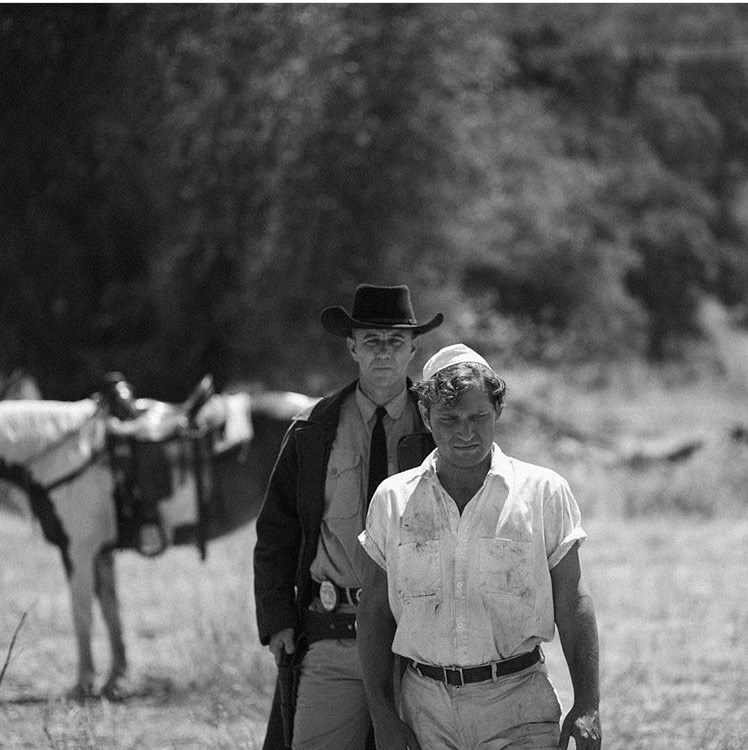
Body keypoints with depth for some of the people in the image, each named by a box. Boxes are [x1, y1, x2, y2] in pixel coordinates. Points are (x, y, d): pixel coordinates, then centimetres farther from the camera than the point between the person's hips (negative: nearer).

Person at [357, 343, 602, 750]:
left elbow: (572, 606, 4)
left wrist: (587, 705, -3)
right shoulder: (393, 499, 6)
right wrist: (383, 715, 3)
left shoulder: (545, 492, 2)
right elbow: (374, 612, 10)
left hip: (519, 704, -2)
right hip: (426, 707, 2)